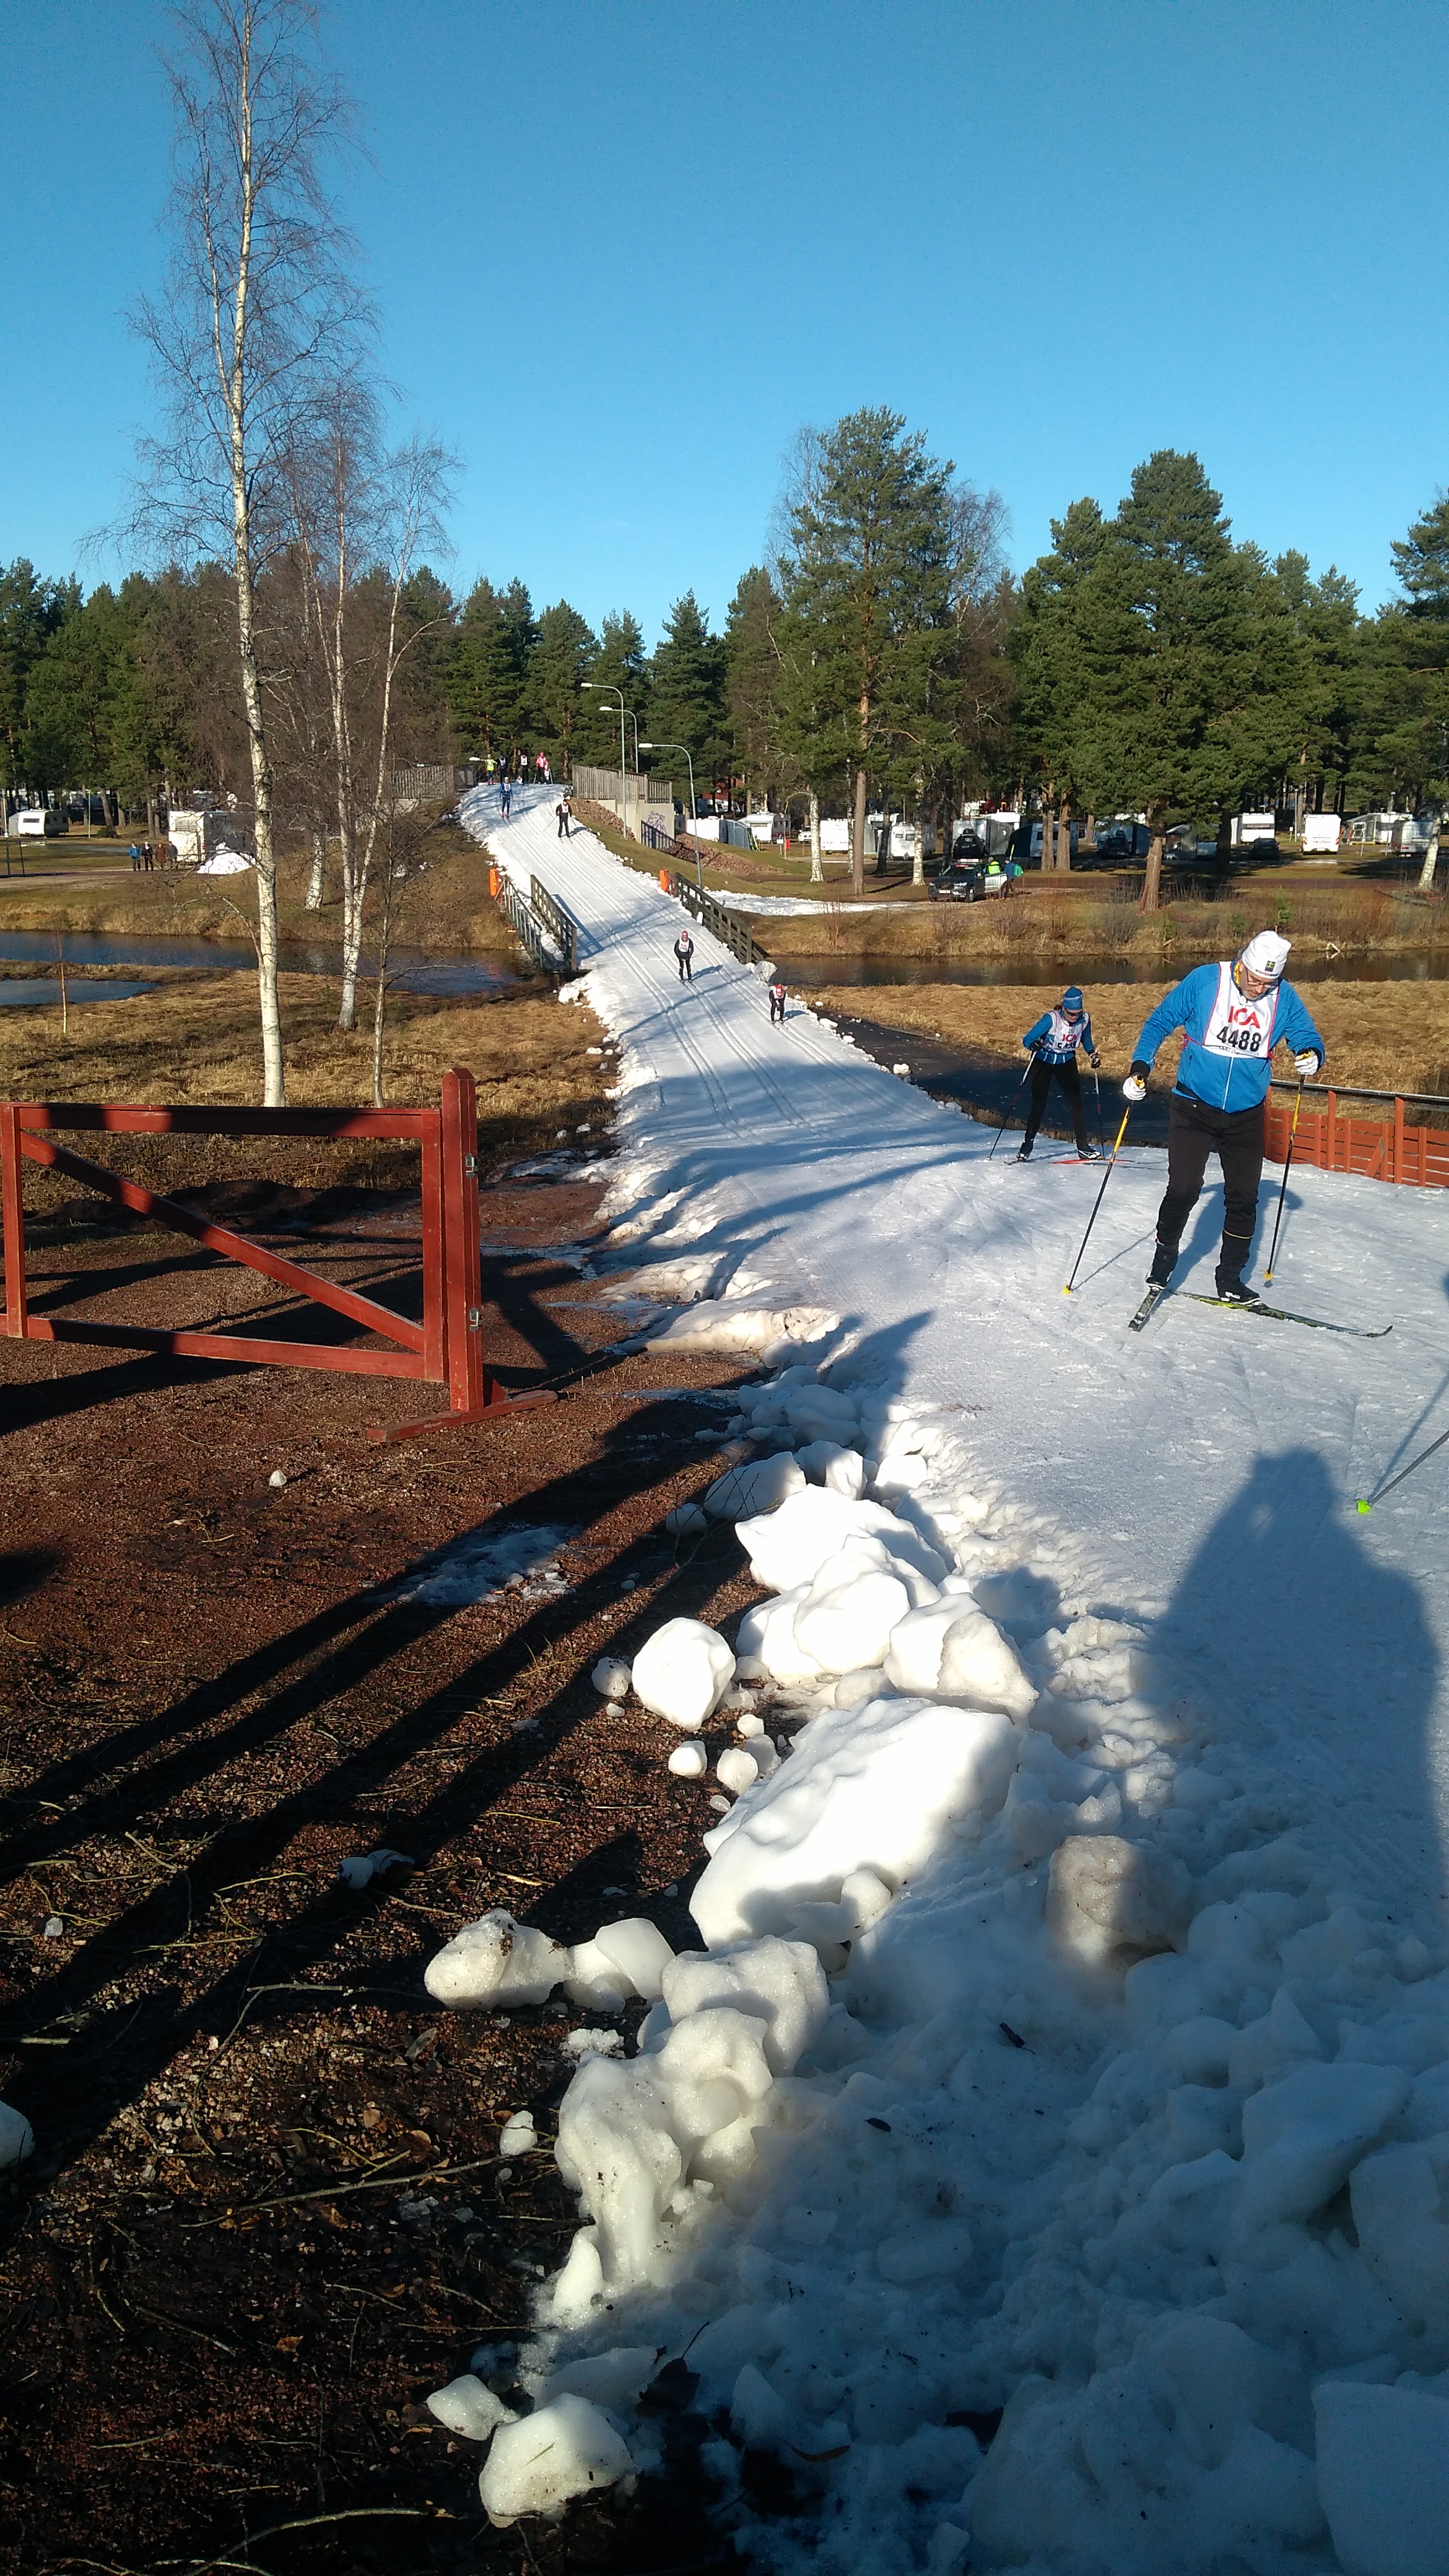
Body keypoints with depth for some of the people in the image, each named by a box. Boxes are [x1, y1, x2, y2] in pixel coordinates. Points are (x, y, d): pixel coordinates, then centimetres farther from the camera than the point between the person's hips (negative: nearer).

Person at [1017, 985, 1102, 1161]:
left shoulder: (1084, 1020, -13)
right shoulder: (1051, 1019, -26)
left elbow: (1087, 1040, 8)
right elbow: (1027, 1039, -26)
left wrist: (1092, 1053, -9)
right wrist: (1033, 1045, -48)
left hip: (1067, 1062, 3)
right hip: (1043, 1062, -3)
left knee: (1076, 1101, -7)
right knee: (1039, 1104, -6)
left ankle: (1083, 1146, -2)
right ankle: (1027, 1144, 10)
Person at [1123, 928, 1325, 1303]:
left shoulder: (1284, 999, -3)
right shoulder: (1205, 981, -10)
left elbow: (1307, 1037, 6)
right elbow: (1160, 1021, -1)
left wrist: (1312, 1055, -18)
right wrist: (1141, 1066, -12)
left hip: (1246, 1116, 3)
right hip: (1194, 1108, -3)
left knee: (1243, 1199, 6)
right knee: (1183, 1191, -11)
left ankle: (1230, 1280, 19)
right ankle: (1162, 1263, 12)